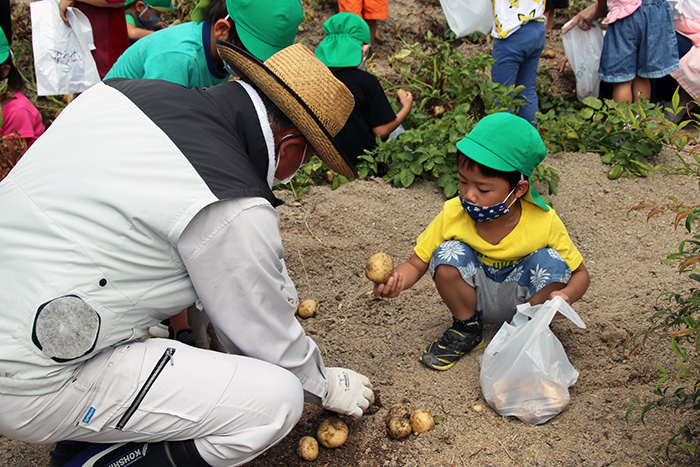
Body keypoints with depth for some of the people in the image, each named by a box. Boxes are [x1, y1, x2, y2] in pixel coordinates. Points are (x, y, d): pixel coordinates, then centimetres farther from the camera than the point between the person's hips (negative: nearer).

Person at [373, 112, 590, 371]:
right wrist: (396, 280, -37)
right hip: (475, 299, 1)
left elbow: (580, 274, -11)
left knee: (550, 261, -28)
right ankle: (466, 329, -2)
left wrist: (565, 296, -35)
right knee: (448, 254, -27)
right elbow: (415, 264, -13)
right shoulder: (453, 215, -21)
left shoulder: (544, 223, -24)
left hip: (522, 299, 0)